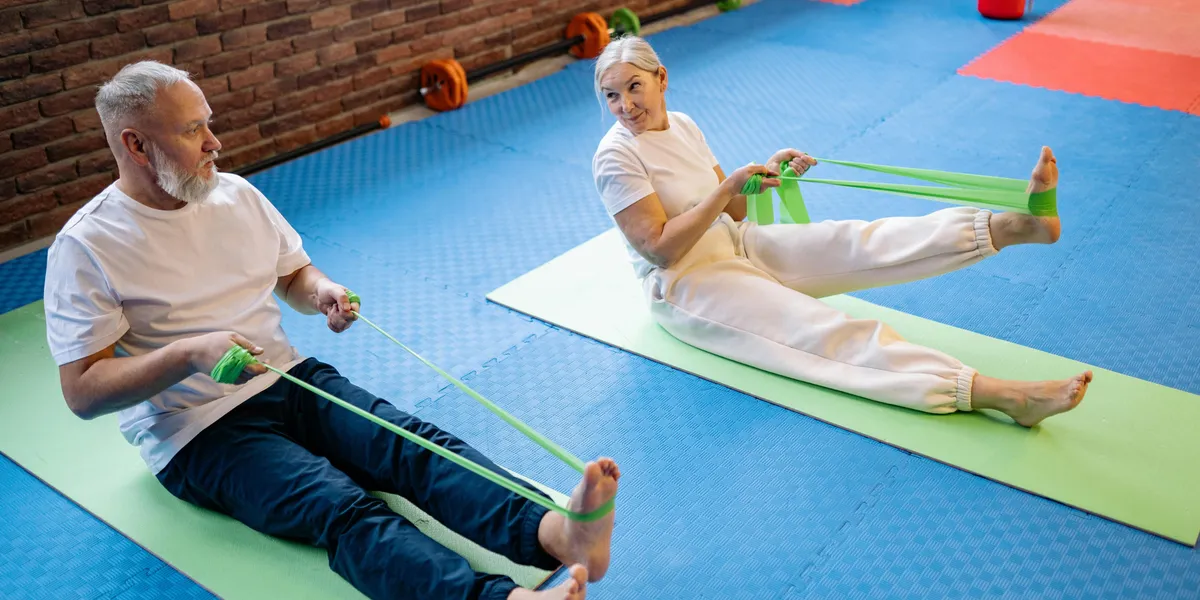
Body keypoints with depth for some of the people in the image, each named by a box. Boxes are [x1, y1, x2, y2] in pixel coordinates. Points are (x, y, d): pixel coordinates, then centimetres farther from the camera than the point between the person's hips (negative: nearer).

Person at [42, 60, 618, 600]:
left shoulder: (236, 193, 9)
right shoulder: (86, 247, -8)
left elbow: (294, 274, 21)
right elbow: (82, 391, -10)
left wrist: (323, 292, -4)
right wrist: (189, 353, -25)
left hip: (290, 379, 6)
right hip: (197, 434, -5)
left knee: (415, 444, -24)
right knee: (341, 507, -32)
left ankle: (555, 531, -45)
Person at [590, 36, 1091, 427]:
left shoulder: (682, 125, 7)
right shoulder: (615, 157, -16)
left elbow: (729, 213, 12)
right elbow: (661, 249, -22)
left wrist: (763, 176, -8)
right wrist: (730, 185, -22)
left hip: (738, 245, 8)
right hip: (683, 287, -7)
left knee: (859, 243, -15)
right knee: (829, 334, -24)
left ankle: (1020, 223, -28)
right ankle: (1002, 394, -36)